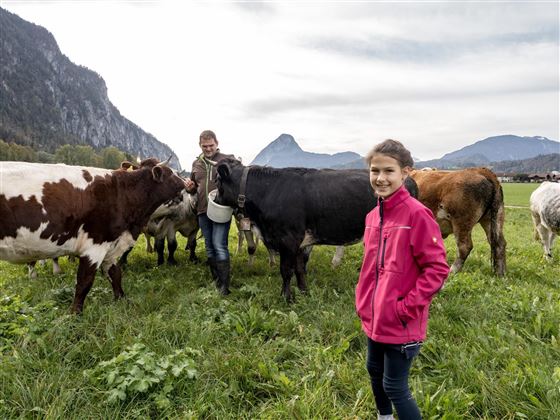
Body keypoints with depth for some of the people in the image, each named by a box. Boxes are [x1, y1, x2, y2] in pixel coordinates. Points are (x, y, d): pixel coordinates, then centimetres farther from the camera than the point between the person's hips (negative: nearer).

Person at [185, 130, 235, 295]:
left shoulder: (228, 160, -1)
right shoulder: (196, 164, 14)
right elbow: (194, 188, 24)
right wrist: (190, 187, 2)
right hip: (203, 211, 6)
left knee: (219, 246, -9)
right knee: (209, 247, 12)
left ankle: (224, 285, -2)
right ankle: (216, 280, 25)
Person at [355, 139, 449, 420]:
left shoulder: (417, 214, -19)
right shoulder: (373, 216, 3)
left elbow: (437, 268, -19)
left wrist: (407, 307, -19)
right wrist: (363, 302, 9)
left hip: (401, 322, -8)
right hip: (374, 317, 8)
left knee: (395, 386, 5)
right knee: (375, 370, 25)